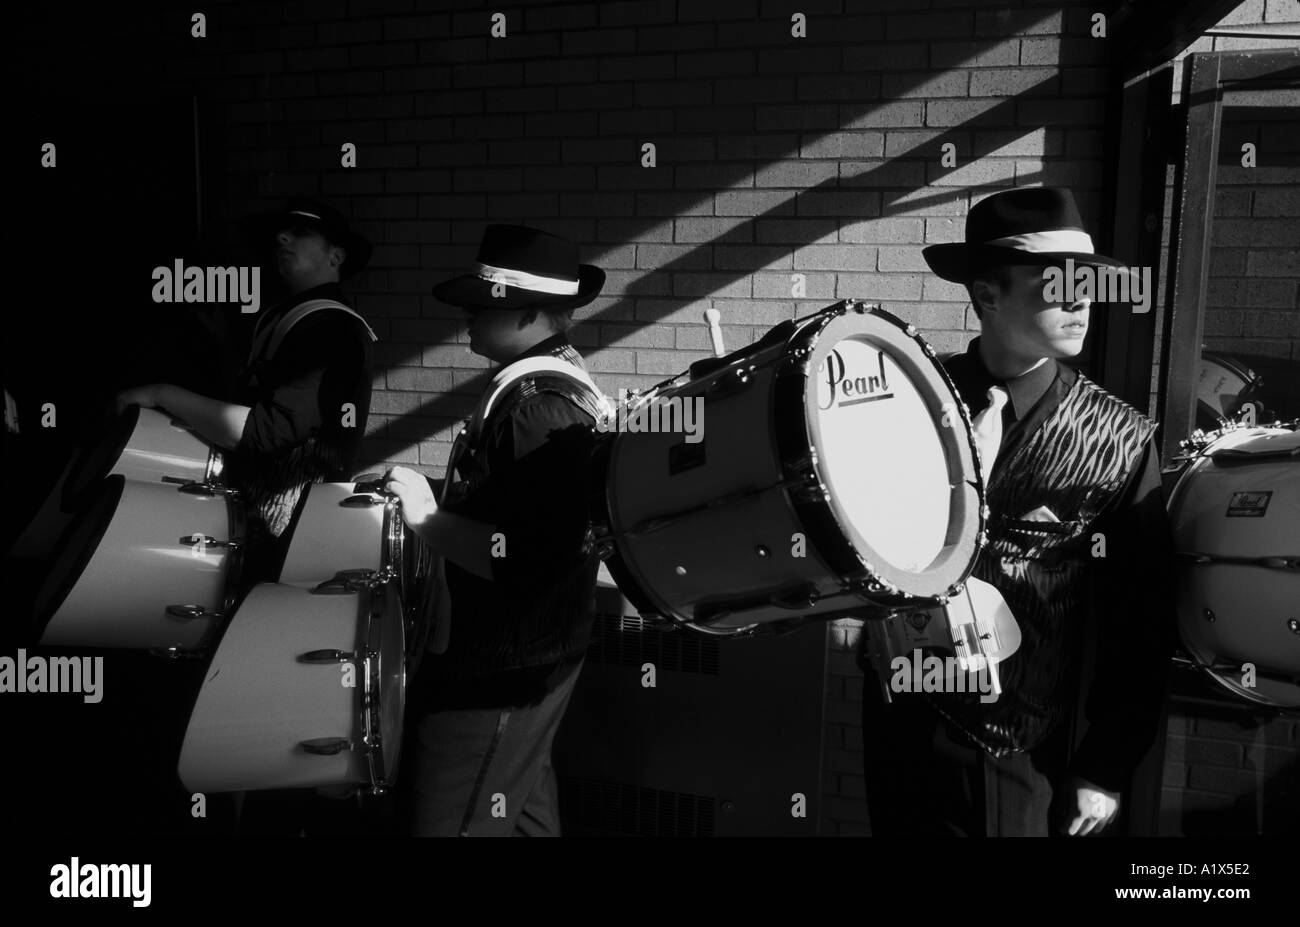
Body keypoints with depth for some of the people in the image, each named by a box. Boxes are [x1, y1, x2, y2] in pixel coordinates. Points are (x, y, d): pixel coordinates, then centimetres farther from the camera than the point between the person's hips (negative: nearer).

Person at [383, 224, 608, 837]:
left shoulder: (539, 406, -24)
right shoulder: (551, 378, 9)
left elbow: (528, 556, -32)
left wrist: (425, 518, -23)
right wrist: (440, 501, 8)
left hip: (501, 669, -10)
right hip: (523, 649, 10)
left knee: (454, 820, 4)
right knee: (522, 805, 26)